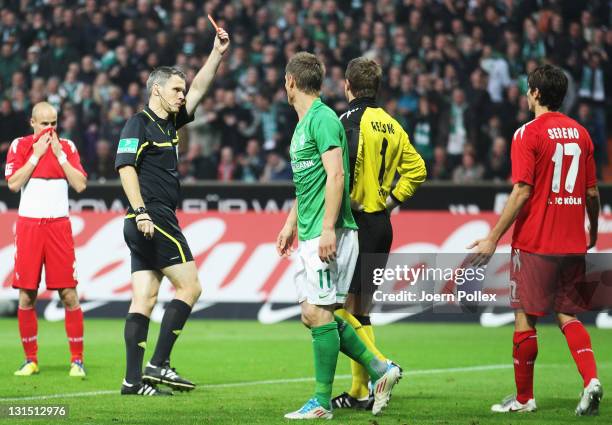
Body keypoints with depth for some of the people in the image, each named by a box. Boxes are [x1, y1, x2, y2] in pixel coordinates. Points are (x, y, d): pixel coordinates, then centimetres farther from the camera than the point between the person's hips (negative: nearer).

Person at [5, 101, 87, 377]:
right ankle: (30, 360, 9)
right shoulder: (20, 145, 5)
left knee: (69, 294, -5)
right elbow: (13, 183, -8)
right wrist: (37, 154, -8)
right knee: (26, 296, -1)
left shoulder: (66, 147, 9)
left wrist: (59, 154, -4)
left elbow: (80, 184, 0)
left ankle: (77, 360, 0)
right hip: (29, 225, 0)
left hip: (59, 226, 1)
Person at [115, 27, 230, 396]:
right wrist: (140, 211, -23)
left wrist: (217, 54, 15)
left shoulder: (170, 123, 18)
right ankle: (159, 364, -10)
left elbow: (199, 89, 23)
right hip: (153, 221, -9)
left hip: (148, 225, 9)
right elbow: (126, 167, -15)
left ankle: (134, 379, -1)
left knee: (144, 299, 3)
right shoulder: (139, 124, -6)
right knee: (190, 286, -9)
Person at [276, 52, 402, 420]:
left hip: (328, 235, -10)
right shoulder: (303, 123, 18)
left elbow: (335, 175, -20)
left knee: (319, 312, -8)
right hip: (309, 235, 10)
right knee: (312, 313, 8)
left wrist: (328, 229, -24)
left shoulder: (323, 119, -12)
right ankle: (380, 370, 15)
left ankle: (323, 402, -4)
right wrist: (291, 223, 30)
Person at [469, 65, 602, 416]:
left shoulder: (528, 134, -9)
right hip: (572, 243, 6)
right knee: (568, 315, 11)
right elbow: (593, 192, 11)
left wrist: (493, 238, -12)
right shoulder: (580, 133, 8)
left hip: (534, 242, -6)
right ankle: (591, 378, -10)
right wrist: (593, 231, 27)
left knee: (525, 318, 4)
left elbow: (522, 192, -15)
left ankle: (524, 397, 10)